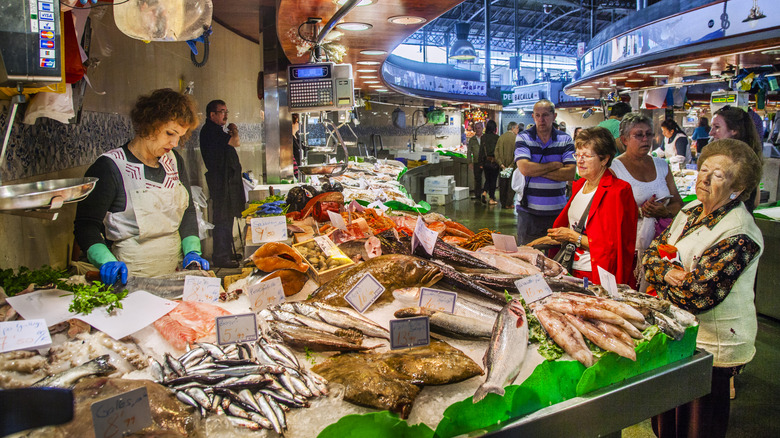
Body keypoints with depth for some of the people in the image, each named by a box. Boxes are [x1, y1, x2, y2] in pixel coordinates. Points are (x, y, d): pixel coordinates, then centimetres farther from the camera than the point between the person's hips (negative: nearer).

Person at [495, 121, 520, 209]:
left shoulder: (501, 137, 5)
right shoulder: (515, 138, -10)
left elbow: (496, 152, -2)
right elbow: (516, 153, -17)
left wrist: (501, 164, -5)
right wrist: (511, 165, -15)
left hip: (503, 166, 5)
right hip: (511, 166, -4)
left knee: (502, 185, 11)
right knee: (511, 185, 4)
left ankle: (503, 203, 16)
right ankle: (509, 204, 4)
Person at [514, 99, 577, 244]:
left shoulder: (565, 140, 5)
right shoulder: (523, 138, 1)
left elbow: (570, 173, -6)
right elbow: (524, 168, -16)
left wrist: (537, 170, -11)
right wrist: (555, 165, -7)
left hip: (557, 211, 1)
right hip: (529, 211, -1)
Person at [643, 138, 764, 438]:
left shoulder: (739, 235, -22)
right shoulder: (692, 210, 4)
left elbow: (696, 294, -25)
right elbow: (652, 253, 5)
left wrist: (661, 278, -8)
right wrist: (669, 273, -16)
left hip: (711, 345, -7)